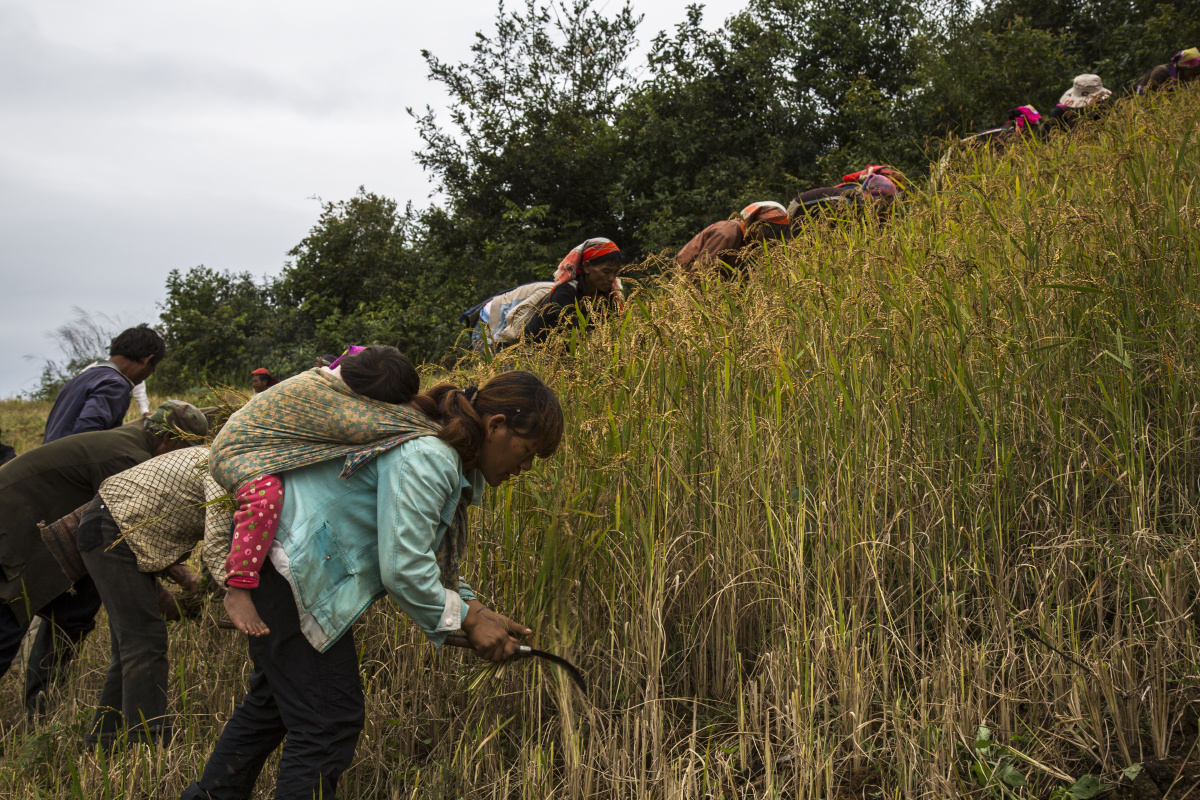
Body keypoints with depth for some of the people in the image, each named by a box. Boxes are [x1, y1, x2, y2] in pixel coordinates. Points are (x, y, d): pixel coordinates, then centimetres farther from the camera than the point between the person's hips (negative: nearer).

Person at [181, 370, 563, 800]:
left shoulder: (453, 462, 6)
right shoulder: (426, 458, -27)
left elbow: (429, 556, 14)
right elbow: (403, 571, -27)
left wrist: (475, 610, 2)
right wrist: (468, 619, -13)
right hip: (289, 569, -11)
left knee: (274, 699, 25)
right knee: (330, 721, -7)